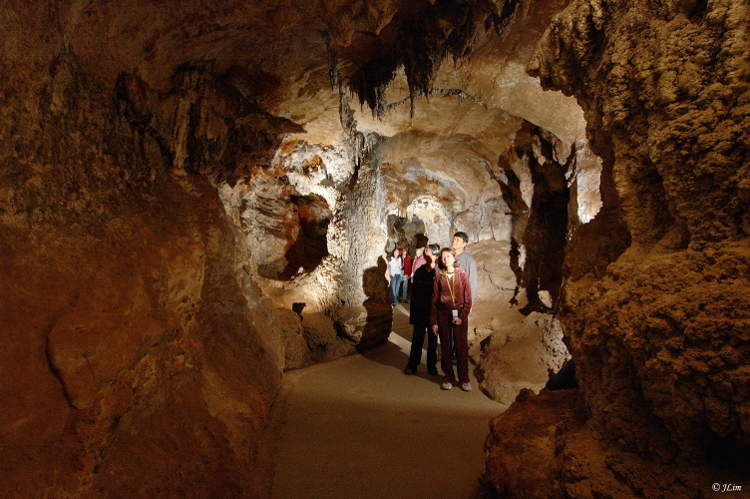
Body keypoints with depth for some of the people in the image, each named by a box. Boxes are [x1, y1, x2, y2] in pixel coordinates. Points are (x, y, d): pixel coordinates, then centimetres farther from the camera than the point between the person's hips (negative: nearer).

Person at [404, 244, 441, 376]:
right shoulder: (419, 271, 3)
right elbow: (414, 292, 6)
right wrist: (413, 312, 3)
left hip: (434, 312, -2)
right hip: (420, 312, 3)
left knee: (433, 340, 11)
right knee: (417, 339, 9)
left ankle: (432, 366, 25)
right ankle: (412, 365, 20)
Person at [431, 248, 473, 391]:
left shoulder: (462, 275, 0)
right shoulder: (439, 277, 3)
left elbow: (468, 299, 0)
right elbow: (434, 300, 4)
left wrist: (462, 317, -10)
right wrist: (433, 321, 1)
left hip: (460, 314, -1)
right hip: (443, 315, 1)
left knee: (462, 347, 2)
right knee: (445, 348, 6)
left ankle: (464, 379, 14)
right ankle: (448, 378, 18)